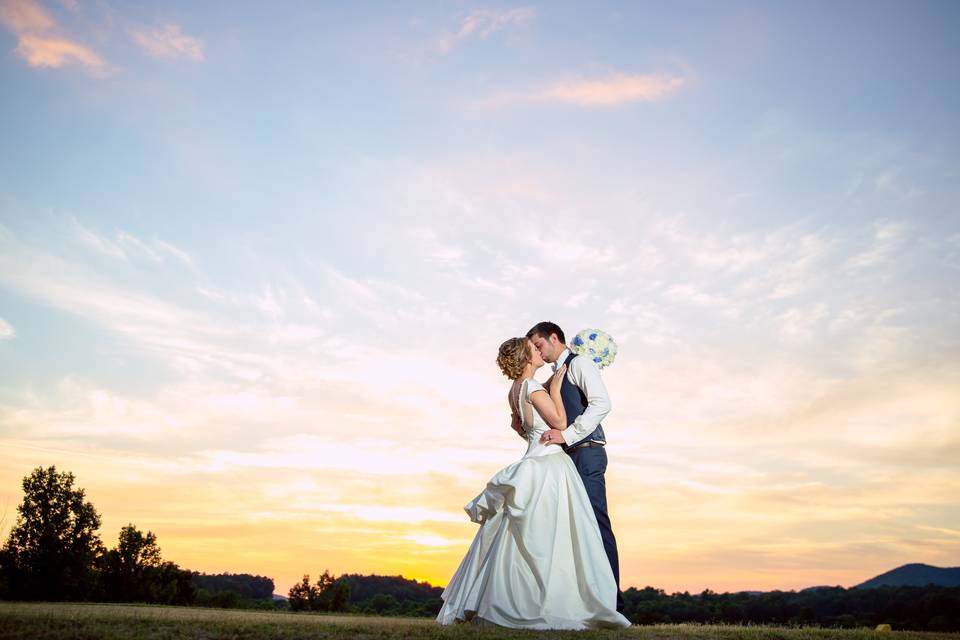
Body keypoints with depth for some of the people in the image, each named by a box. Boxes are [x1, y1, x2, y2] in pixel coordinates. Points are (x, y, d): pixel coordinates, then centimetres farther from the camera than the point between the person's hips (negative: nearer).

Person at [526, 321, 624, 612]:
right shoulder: (555, 376, 23)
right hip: (569, 456, 9)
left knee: (596, 523, -10)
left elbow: (601, 403, -16)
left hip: (586, 453, -9)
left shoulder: (578, 363, -2)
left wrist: (567, 434, -20)